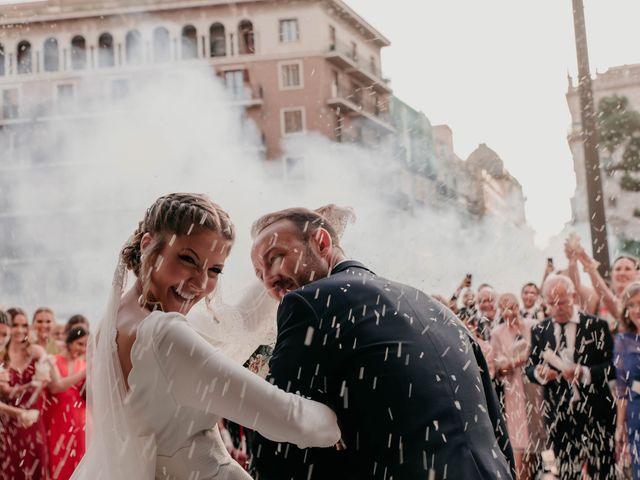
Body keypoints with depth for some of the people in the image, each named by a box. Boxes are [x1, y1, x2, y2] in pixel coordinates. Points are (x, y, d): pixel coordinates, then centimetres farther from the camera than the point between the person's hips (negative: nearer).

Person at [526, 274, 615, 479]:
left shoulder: (596, 326, -2)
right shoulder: (539, 331, 6)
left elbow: (612, 367, -7)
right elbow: (530, 367, 8)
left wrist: (584, 373, -24)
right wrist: (539, 372, -15)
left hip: (595, 414, -2)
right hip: (559, 415, 2)